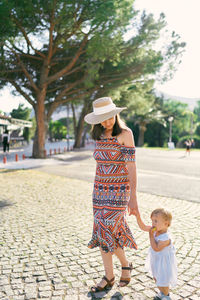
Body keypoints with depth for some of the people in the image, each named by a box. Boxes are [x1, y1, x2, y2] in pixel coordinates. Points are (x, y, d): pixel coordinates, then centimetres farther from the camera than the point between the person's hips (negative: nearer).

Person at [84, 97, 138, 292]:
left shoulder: (125, 133, -11)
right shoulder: (99, 135, 7)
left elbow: (131, 166, -14)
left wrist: (133, 197, -16)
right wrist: (97, 193, 17)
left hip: (120, 190, -6)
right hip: (101, 189, 6)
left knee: (105, 232, -7)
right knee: (105, 232, 8)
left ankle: (108, 277, 14)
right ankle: (125, 265, 30)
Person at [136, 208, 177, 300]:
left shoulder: (165, 238, -35)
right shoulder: (155, 230, -14)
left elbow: (156, 248, -34)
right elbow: (143, 227, -7)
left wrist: (151, 235, -35)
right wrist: (138, 217, -21)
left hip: (164, 262, -8)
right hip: (156, 260, 8)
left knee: (163, 281, 11)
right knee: (156, 278, 26)